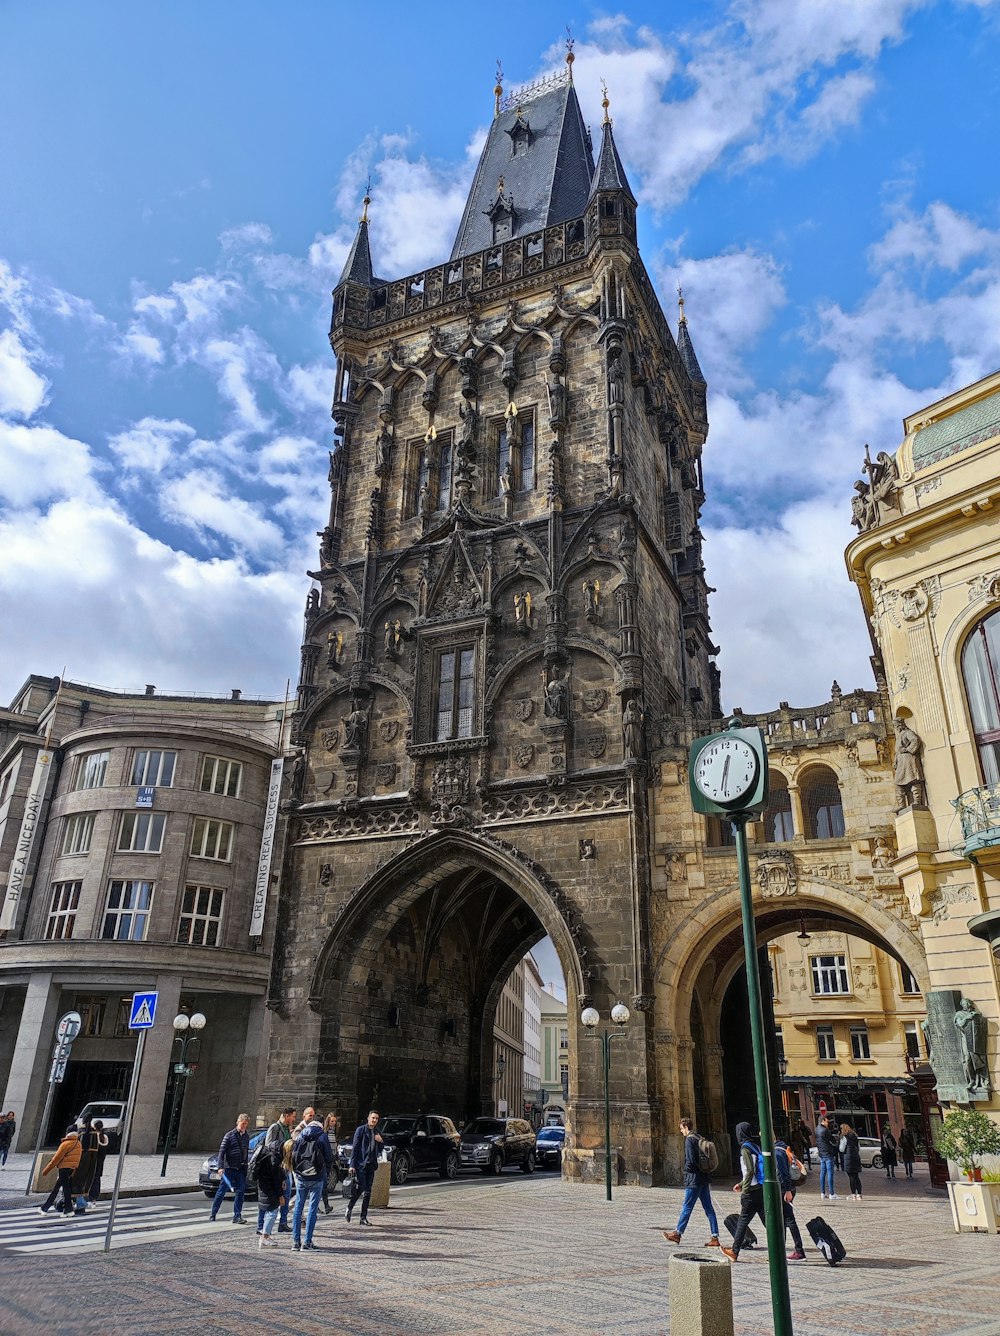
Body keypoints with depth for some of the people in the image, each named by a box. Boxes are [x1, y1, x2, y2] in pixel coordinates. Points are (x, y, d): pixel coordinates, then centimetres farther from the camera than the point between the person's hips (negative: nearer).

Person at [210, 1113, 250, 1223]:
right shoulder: (230, 1135, -6)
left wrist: (246, 1164, 15)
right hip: (229, 1168, -4)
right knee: (222, 1191, 4)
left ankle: (237, 1216, 4)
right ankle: (213, 1213, 18)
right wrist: (221, 1167, -16)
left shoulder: (247, 1136, 11)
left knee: (240, 1192, -1)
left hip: (241, 1169, 4)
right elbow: (222, 1151, -8)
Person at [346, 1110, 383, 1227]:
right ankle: (349, 1208, 12)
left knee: (367, 1192, 5)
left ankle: (364, 1217, 11)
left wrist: (380, 1141, 1)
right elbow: (355, 1148, -8)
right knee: (360, 1189, -11)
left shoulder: (376, 1133, 16)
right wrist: (352, 1165, -14)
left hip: (371, 1165, 6)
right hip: (360, 1164, -6)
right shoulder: (361, 1130, -4)